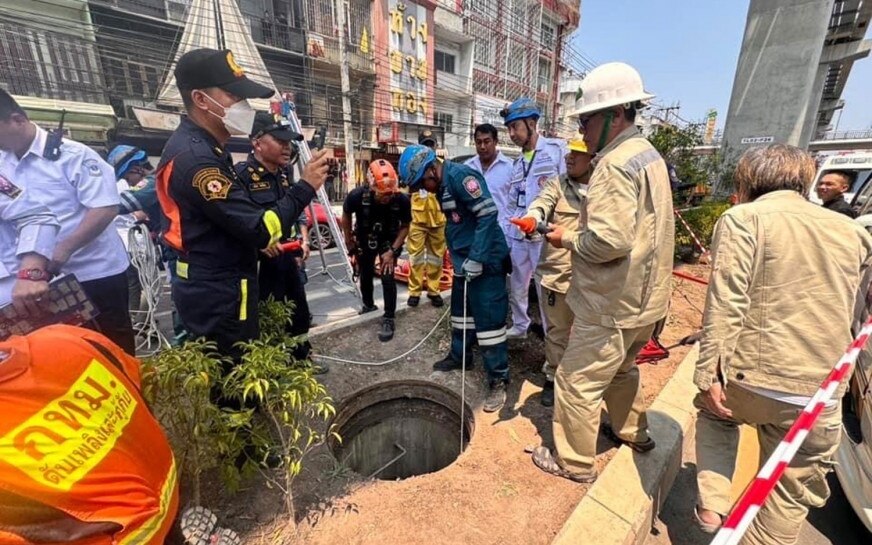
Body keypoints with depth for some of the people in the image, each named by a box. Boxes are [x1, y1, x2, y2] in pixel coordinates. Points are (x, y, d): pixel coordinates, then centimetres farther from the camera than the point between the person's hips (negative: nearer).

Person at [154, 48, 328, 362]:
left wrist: (261, 239, 15)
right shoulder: (197, 158, -23)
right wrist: (305, 188, -19)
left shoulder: (195, 147, 12)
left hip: (212, 288, 11)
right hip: (217, 296, -11)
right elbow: (258, 229, -26)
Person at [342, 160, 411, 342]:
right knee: (366, 276, 15)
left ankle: (389, 319, 1)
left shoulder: (402, 200, -31)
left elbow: (405, 226, -14)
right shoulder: (357, 196, -31)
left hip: (389, 241, -1)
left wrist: (392, 250, -21)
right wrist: (350, 244, -4)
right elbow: (346, 216, -9)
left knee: (387, 277, -14)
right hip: (364, 241, 2)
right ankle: (368, 305, 43)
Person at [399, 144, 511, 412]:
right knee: (461, 312, 20)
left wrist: (477, 258, -24)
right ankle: (459, 355, 39)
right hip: (464, 261, 10)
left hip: (486, 261, -10)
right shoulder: (443, 186, 13)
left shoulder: (459, 175, -16)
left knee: (489, 319, -4)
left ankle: (498, 379, 9)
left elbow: (488, 213, -23)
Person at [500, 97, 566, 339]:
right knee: (516, 287, 17)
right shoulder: (518, 163, 17)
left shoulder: (557, 149, -4)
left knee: (547, 291, 2)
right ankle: (519, 326, 38)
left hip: (545, 235, -7)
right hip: (518, 237, 7)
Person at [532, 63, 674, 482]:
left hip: (613, 303, -10)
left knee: (576, 381, 6)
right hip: (644, 296, 10)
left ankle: (575, 463, 25)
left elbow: (608, 241, -30)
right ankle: (633, 432, 49)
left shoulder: (615, 164, -20)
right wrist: (578, 230, 6)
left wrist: (567, 238, -13)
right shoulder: (648, 155, 12)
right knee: (620, 368, 29)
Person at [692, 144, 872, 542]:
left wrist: (708, 374, -13)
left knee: (716, 415, 29)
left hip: (750, 376, -4)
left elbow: (724, 303, -17)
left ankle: (713, 504, 23)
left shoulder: (743, 219, -7)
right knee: (790, 497, 20)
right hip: (820, 394, 4)